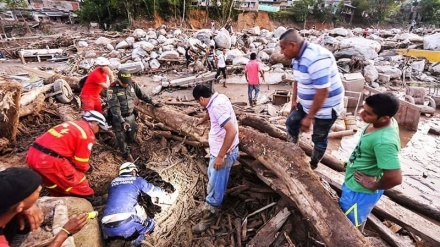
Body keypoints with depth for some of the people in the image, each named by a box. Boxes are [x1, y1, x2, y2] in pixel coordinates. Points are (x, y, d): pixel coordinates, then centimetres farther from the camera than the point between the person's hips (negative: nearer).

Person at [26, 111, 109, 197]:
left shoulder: (72, 124, 18)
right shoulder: (88, 134, -7)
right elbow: (81, 162, -2)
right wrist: (87, 168, 19)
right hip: (49, 160, -9)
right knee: (78, 182, 9)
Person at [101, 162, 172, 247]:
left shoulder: (113, 182, 25)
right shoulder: (137, 180, 14)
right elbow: (154, 191, 26)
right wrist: (166, 193, 47)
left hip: (107, 229, 5)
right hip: (127, 224, -5)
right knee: (150, 224, 19)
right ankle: (136, 239, -4)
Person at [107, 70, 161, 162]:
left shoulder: (132, 84, -5)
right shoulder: (112, 89, -20)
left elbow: (142, 94, 10)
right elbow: (114, 107, -25)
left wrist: (152, 102, 12)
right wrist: (122, 121, -31)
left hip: (131, 116, 5)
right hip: (118, 118, -4)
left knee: (131, 137, 16)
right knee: (121, 138, 6)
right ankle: (126, 154, 25)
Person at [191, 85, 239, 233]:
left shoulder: (217, 106, -29)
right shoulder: (217, 98, 2)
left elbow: (232, 131, -35)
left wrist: (220, 156, -29)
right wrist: (203, 120, 46)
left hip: (224, 153, -11)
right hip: (218, 150, 11)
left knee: (215, 186, 6)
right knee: (212, 177, 29)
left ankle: (209, 216, 26)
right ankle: (211, 204, 53)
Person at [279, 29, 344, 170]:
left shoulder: (316, 58, -32)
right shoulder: (298, 57, -1)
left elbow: (322, 92, -32)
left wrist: (309, 117, -26)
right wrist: (294, 100, 12)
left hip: (326, 108, -9)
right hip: (306, 104, 9)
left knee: (319, 139, 8)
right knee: (291, 123, 18)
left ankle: (312, 166, 29)